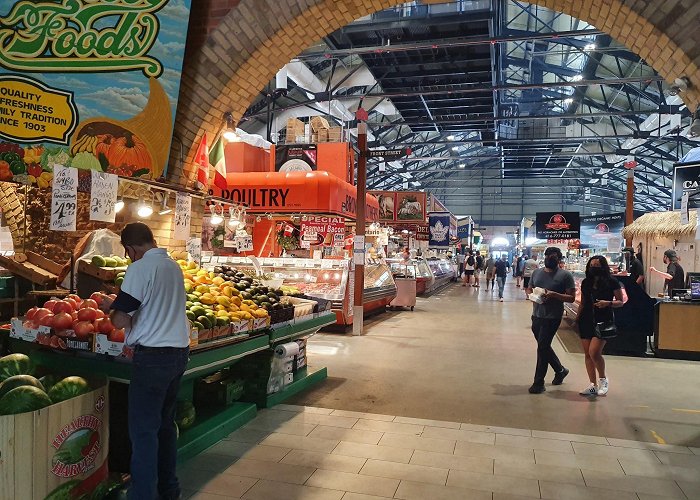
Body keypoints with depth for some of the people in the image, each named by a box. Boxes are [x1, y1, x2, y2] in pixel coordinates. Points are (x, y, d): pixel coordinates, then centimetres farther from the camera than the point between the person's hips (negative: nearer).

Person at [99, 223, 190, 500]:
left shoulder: (140, 268, -13)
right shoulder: (174, 266, 11)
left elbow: (120, 320, -14)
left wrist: (111, 306, 6)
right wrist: (120, 304, 23)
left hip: (153, 355, -8)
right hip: (180, 351, 8)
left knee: (143, 430, 1)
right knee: (165, 422, 19)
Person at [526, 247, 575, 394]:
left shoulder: (565, 275, -6)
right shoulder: (536, 272, 10)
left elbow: (571, 297, -9)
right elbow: (529, 290, 18)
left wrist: (554, 295, -22)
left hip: (552, 317, -6)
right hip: (536, 316, 6)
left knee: (542, 348, -7)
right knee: (544, 347, 17)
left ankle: (539, 383, 4)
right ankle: (560, 370, 41)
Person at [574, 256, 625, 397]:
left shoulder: (612, 282, -4)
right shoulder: (585, 282, 10)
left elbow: (621, 302, 0)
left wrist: (608, 303, -18)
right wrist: (577, 319, 14)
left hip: (603, 320, -5)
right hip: (586, 320, 5)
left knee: (594, 352, -17)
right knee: (587, 354, 6)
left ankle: (603, 379, 9)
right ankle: (593, 385, 16)